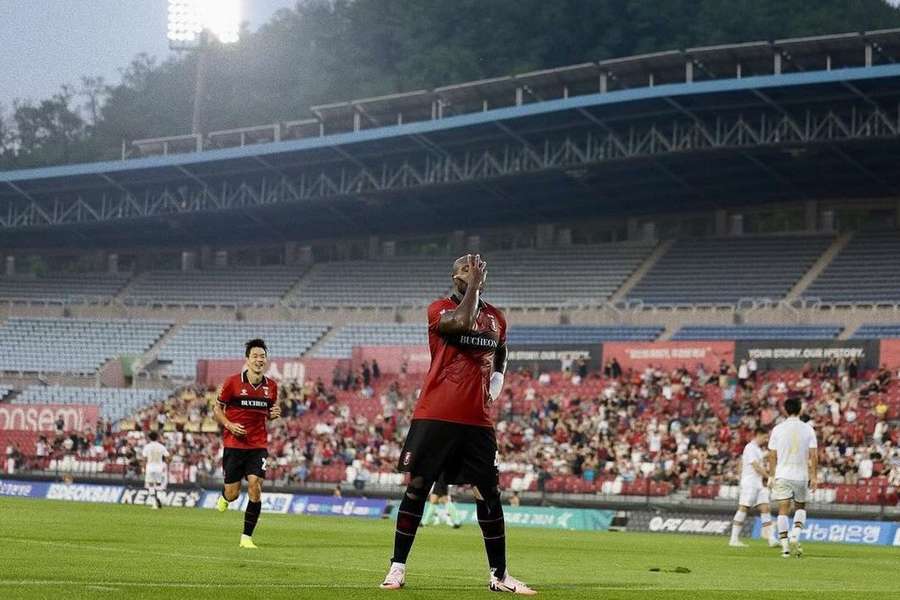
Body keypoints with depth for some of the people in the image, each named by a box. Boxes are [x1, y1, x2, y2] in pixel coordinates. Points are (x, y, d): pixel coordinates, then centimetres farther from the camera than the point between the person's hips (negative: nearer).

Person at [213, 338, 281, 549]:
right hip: (234, 444, -2)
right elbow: (217, 409, 3)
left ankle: (247, 537, -3)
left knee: (255, 488, -13)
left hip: (258, 445, 2)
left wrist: (274, 413, -6)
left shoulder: (271, 386, 3)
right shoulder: (232, 383, -7)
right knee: (233, 494, 0)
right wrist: (229, 424, -15)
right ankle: (224, 497, 41)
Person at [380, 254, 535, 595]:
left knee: (489, 493, 3)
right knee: (417, 487, -2)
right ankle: (397, 568, 5)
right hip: (435, 416, -4)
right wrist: (474, 284, -14)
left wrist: (497, 379, 9)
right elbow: (462, 322, -24)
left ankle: (499, 575, 9)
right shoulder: (440, 309, -2)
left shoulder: (496, 318, 14)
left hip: (476, 420, 4)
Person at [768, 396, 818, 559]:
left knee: (783, 509, 0)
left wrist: (771, 476, 11)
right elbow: (813, 456, -4)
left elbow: (772, 455, 2)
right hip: (801, 475, 0)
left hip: (782, 475, 0)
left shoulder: (778, 429, -1)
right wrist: (813, 477, 1)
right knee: (800, 507, 19)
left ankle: (785, 546, -6)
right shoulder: (808, 429, -2)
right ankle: (795, 535, -4)